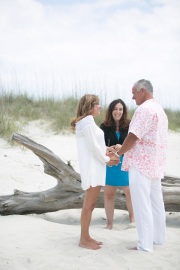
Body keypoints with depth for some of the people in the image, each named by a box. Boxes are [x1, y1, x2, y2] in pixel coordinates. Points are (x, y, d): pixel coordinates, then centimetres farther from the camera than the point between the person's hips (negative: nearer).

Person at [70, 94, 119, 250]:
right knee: (89, 205, -6)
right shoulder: (87, 122, -13)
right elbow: (93, 146, -17)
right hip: (92, 167, -10)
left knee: (90, 204, 13)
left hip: (94, 168, 10)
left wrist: (106, 154, 8)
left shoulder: (86, 121, 18)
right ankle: (84, 240, 1)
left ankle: (86, 237, 21)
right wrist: (106, 160, -5)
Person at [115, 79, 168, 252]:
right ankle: (158, 238, 26)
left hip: (141, 164, -10)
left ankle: (145, 244, 0)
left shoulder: (144, 109, -15)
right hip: (156, 164, 10)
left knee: (142, 205, -4)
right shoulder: (160, 110, 17)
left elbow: (133, 136, -20)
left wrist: (119, 153, -5)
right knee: (156, 202, 16)